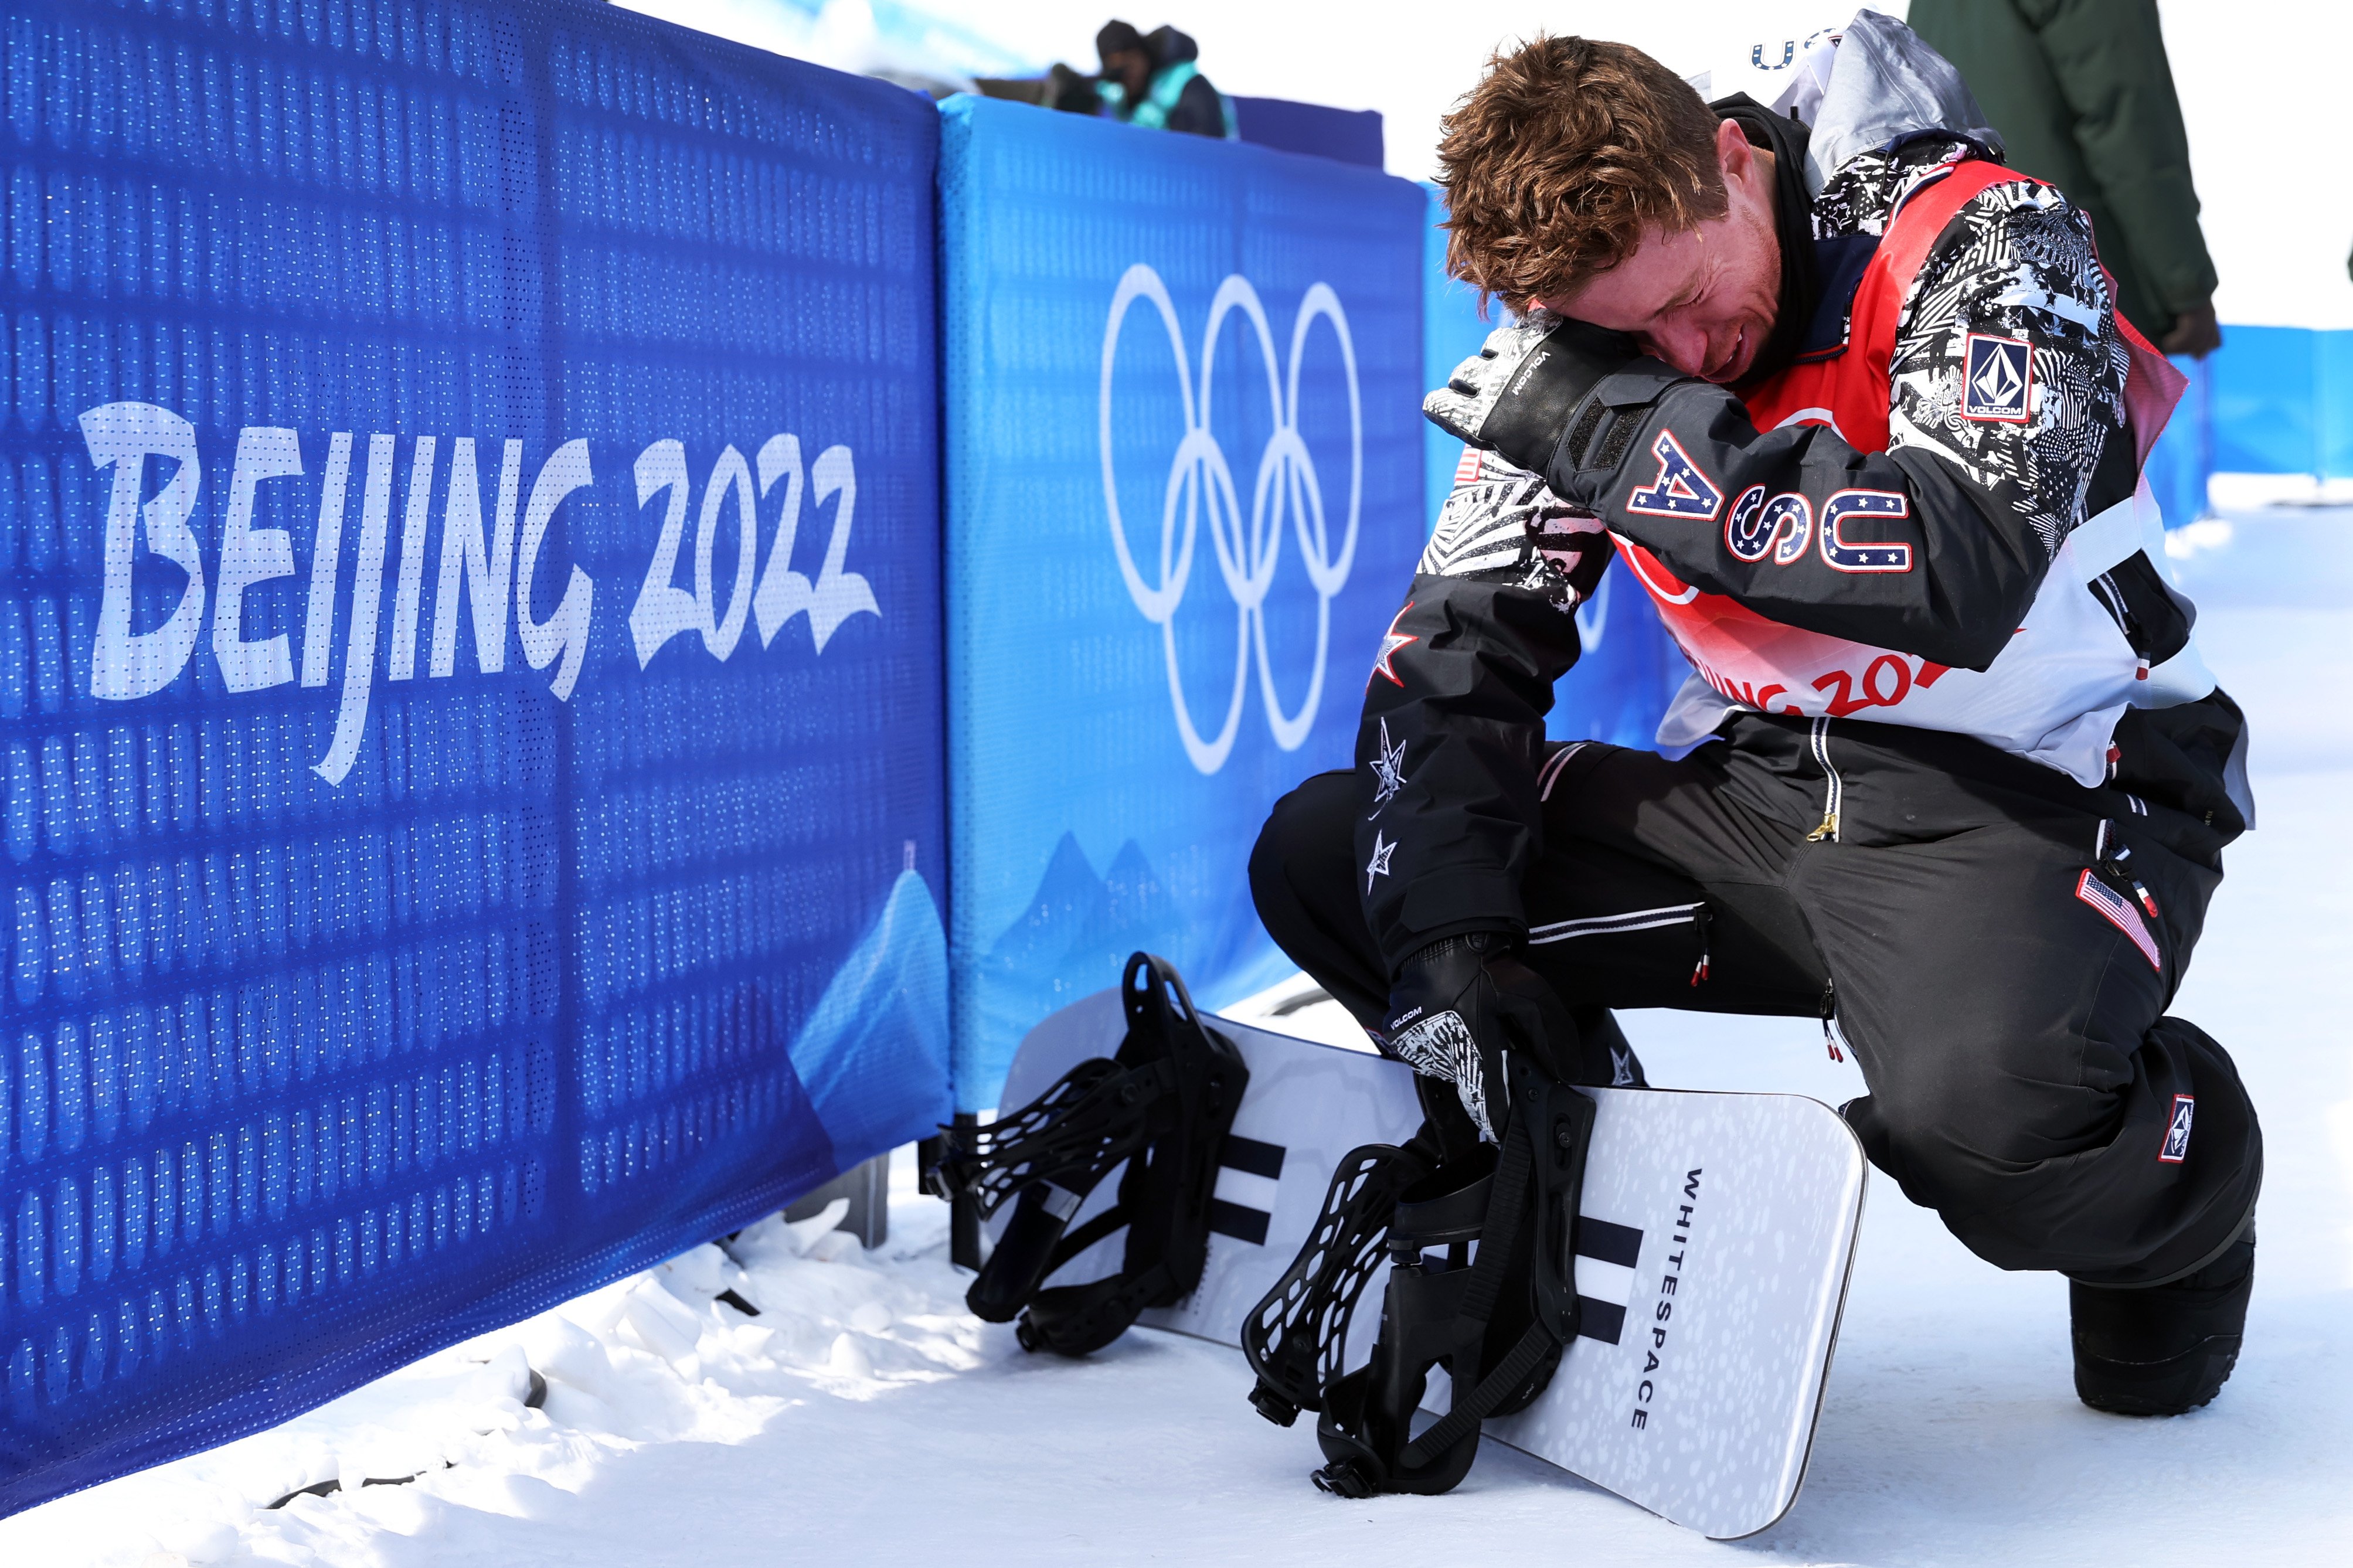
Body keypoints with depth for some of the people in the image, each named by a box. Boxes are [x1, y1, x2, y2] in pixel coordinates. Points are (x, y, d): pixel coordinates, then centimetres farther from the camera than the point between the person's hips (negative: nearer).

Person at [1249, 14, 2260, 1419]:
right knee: (1325, 855, -5)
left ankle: (2169, 1213, 0)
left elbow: (1968, 579, -34)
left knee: (1983, 1118, -38)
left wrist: (1640, 443, -32)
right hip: (1765, 787, 6)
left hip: (2045, 796, -6)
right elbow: (1460, 643, -1)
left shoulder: (1977, 238, -19)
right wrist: (1447, 934, -16)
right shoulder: (1587, 347, -2)